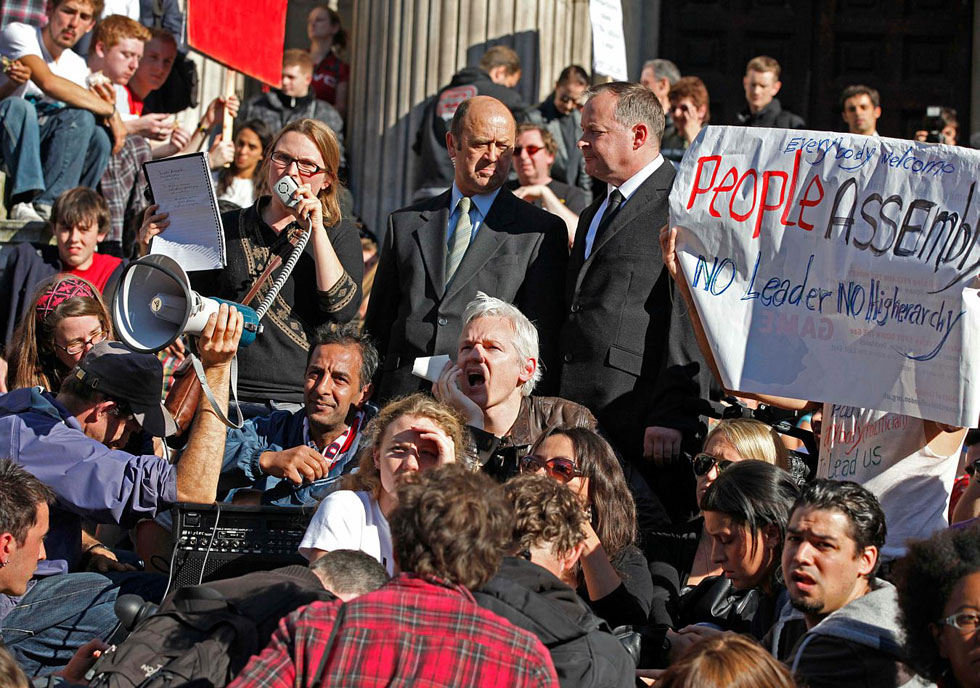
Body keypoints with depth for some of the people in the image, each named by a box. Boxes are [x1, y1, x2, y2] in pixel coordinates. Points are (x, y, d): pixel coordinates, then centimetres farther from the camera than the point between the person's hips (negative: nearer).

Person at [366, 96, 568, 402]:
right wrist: (366, 407, 9)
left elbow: (543, 338, 2)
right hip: (402, 397, 2)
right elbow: (377, 327, 17)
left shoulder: (542, 232, 6)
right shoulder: (404, 223, 16)